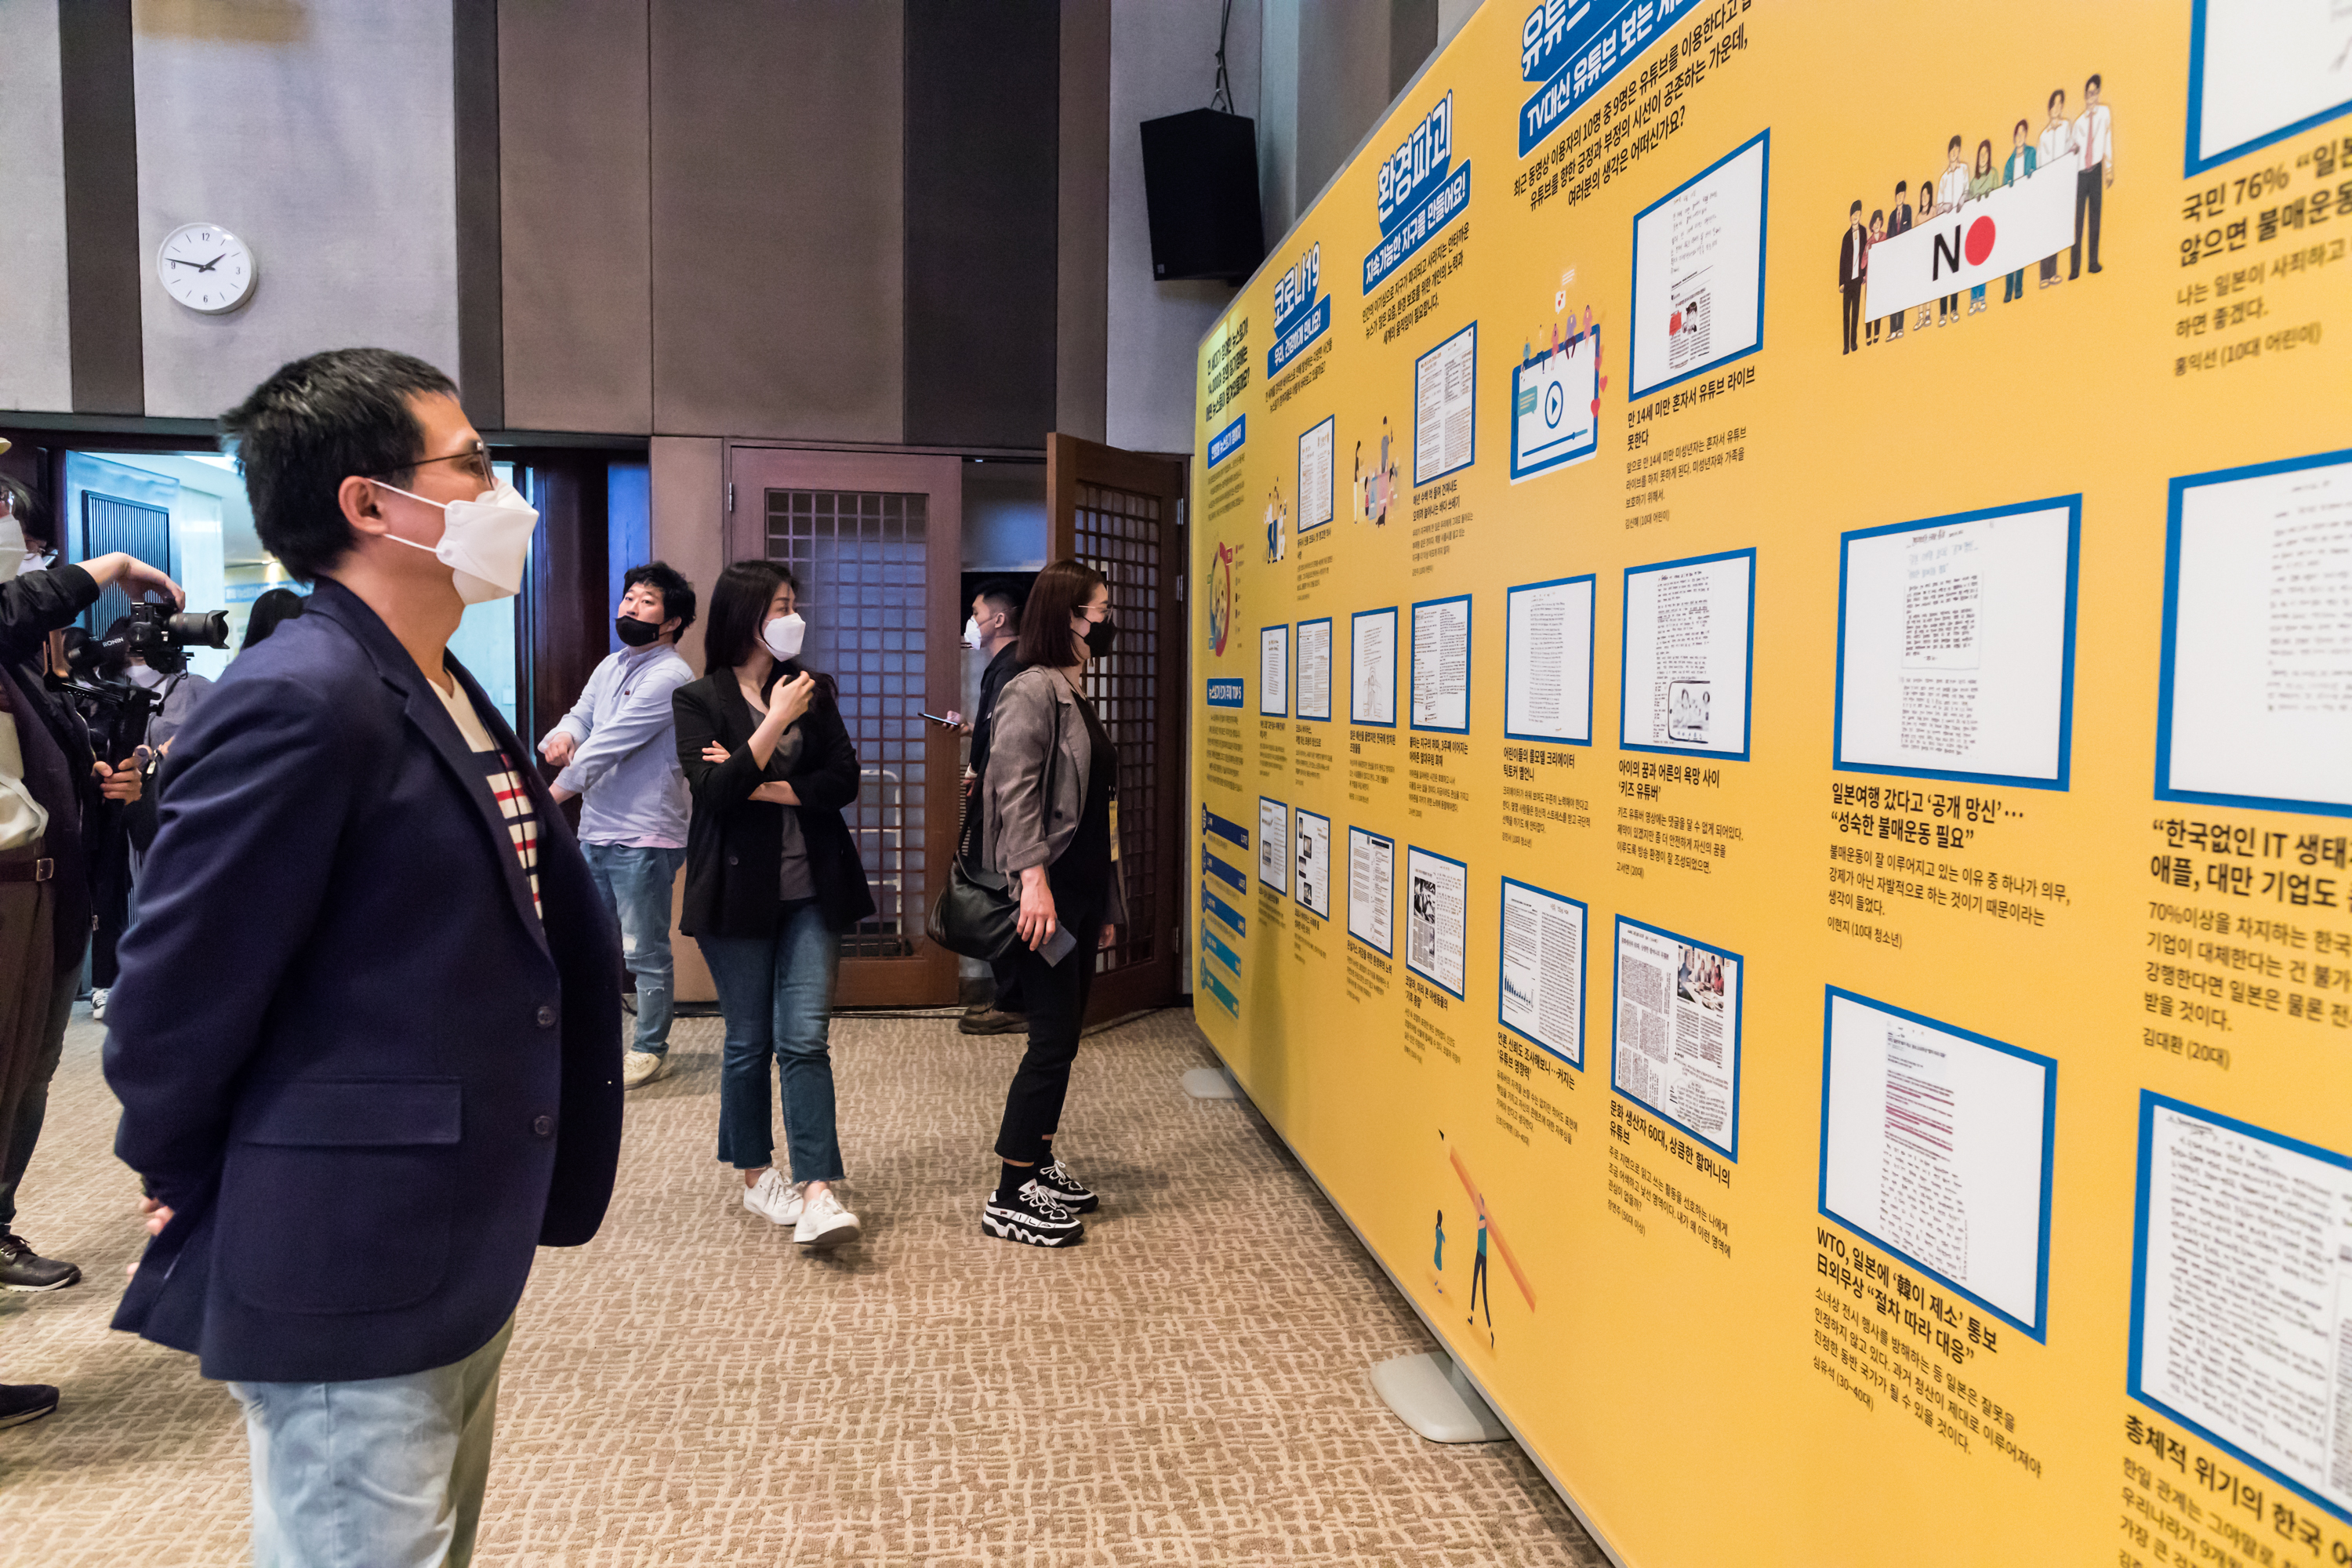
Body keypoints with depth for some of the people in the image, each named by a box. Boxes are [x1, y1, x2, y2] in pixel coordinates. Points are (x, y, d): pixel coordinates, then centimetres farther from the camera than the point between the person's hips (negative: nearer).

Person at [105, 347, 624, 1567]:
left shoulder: (447, 698, 10)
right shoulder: (299, 700, -20)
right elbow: (176, 997, -16)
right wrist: (197, 1209, 0)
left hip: (462, 1256, 9)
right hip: (350, 1279, -9)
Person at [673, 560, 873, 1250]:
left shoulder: (813, 688, 8)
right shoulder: (699, 700, -1)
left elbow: (843, 780, 0)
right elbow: (712, 792, -14)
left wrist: (759, 785, -10)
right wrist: (776, 721, -17)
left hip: (810, 890, 2)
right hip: (737, 894, -2)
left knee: (806, 1038, -6)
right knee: (750, 1041, 8)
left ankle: (817, 1194, -7)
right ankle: (757, 1177, 25)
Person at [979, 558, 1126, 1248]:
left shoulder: (1076, 695, 16)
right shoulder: (1034, 690, -11)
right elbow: (1014, 788, -20)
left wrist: (1104, 903, 20)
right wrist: (1033, 879, -28)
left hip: (1082, 892, 9)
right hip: (1049, 895, -9)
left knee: (1063, 1037, 14)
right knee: (1053, 1041, -5)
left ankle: (1040, 1165, 27)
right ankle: (1010, 1197, 4)